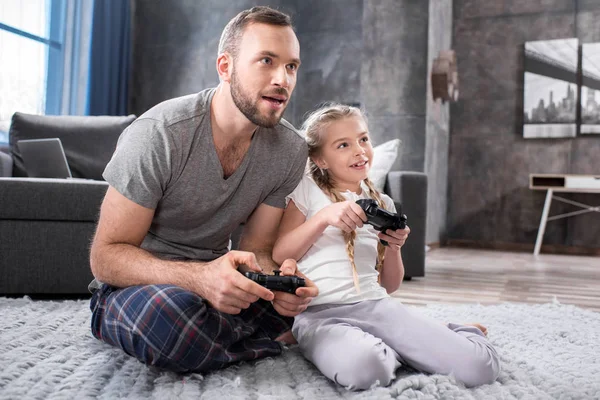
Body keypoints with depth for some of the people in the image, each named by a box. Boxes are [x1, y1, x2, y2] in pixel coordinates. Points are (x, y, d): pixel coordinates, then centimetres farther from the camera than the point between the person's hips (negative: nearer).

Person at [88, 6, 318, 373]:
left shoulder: (290, 150, -8)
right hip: (136, 284, -3)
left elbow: (256, 248, -2)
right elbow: (106, 257, -21)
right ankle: (269, 342, -8)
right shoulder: (158, 135, -22)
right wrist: (200, 277, -40)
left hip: (212, 278, 4)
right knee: (170, 313, -38)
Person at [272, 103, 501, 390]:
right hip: (319, 312, -2)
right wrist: (324, 217, -14)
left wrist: (393, 248, -2)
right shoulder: (307, 190, 7)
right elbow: (279, 256, -3)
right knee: (362, 366, -38)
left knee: (480, 366, -16)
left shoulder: (383, 204, 17)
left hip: (376, 304, 3)